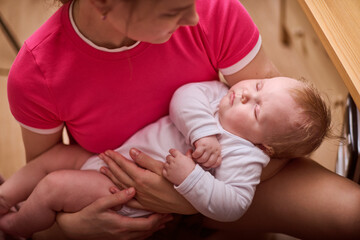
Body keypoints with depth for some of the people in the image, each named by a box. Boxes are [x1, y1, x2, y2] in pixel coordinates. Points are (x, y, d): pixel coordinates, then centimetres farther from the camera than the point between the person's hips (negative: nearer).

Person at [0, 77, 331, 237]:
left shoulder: (244, 157, -22)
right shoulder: (219, 95, -3)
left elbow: (231, 205, -31)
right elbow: (184, 97, -16)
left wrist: (188, 178, -36)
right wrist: (203, 131, -27)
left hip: (127, 196, -7)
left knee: (54, 186, -12)